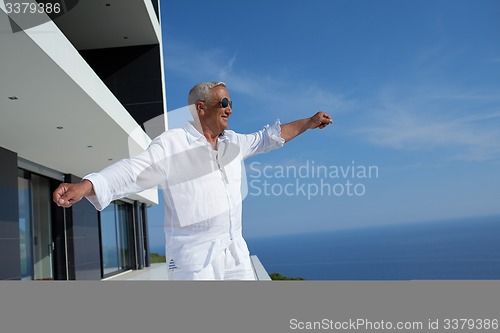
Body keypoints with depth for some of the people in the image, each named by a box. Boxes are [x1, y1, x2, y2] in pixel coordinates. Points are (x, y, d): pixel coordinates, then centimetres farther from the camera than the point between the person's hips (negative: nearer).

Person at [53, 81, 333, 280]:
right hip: (194, 256, -7)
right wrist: (84, 186, -34)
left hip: (236, 251, 7)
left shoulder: (233, 142, 13)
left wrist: (309, 123, 26)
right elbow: (133, 169, -20)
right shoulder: (172, 144, -10)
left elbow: (267, 138, 25)